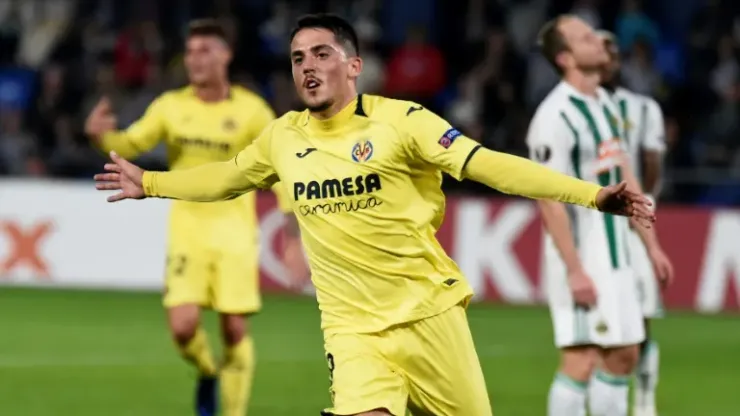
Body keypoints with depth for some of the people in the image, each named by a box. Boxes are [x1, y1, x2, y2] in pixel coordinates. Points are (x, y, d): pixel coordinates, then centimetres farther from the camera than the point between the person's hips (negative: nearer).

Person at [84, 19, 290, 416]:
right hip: (187, 228, 1)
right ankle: (207, 373, 22)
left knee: (235, 330, -3)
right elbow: (131, 144, 5)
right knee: (183, 325, -12)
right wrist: (101, 135, -17)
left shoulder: (251, 110, -3)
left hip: (235, 230, -1)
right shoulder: (171, 106, 2)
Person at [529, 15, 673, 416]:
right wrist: (574, 270, -23)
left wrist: (651, 244, 17)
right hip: (580, 256, -9)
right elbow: (550, 200, -20)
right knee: (581, 360, -10)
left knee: (623, 356, 11)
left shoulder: (605, 103, 12)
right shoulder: (555, 117, -17)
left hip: (616, 253, 9)